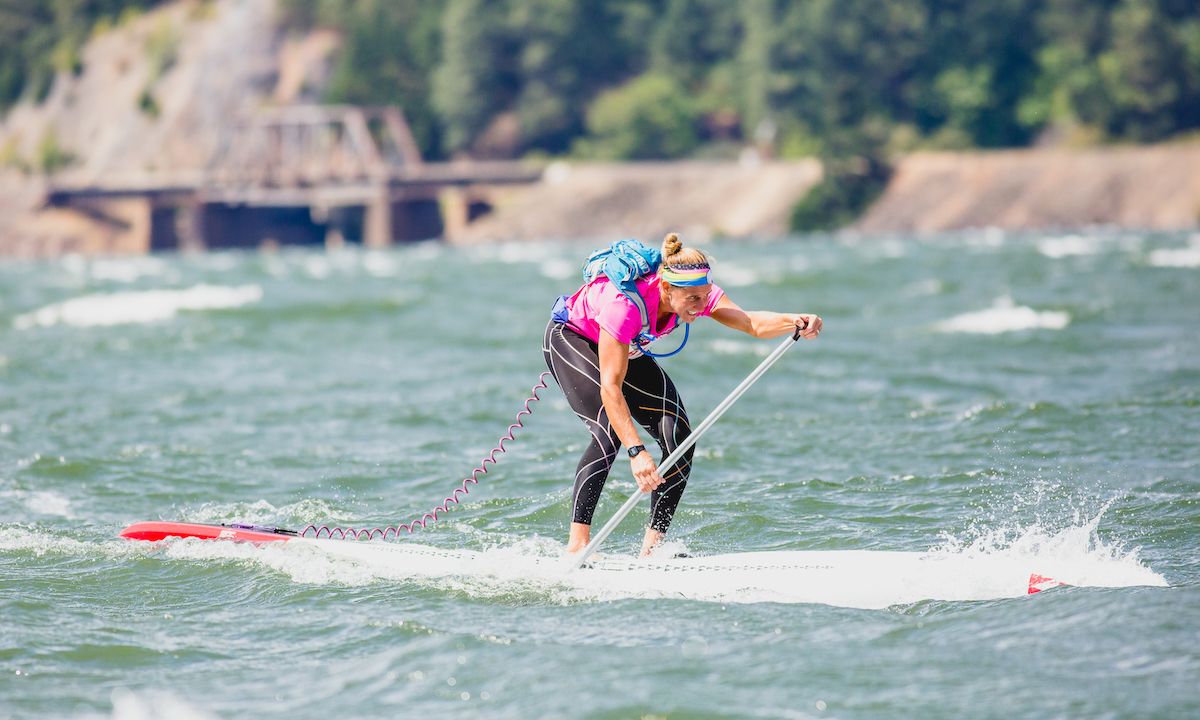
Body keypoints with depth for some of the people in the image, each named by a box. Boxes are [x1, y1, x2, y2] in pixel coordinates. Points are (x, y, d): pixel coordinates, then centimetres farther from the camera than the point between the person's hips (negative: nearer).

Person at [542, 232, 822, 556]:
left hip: (629, 350, 7)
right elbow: (610, 386, -43)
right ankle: (577, 543, -27)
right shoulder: (625, 304, -42)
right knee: (610, 432, -29)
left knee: (678, 437, -10)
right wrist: (636, 452, -50)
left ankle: (652, 545, -4)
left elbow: (752, 323, -36)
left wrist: (796, 322, -57)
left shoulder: (697, 293, -25)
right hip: (570, 339, -6)